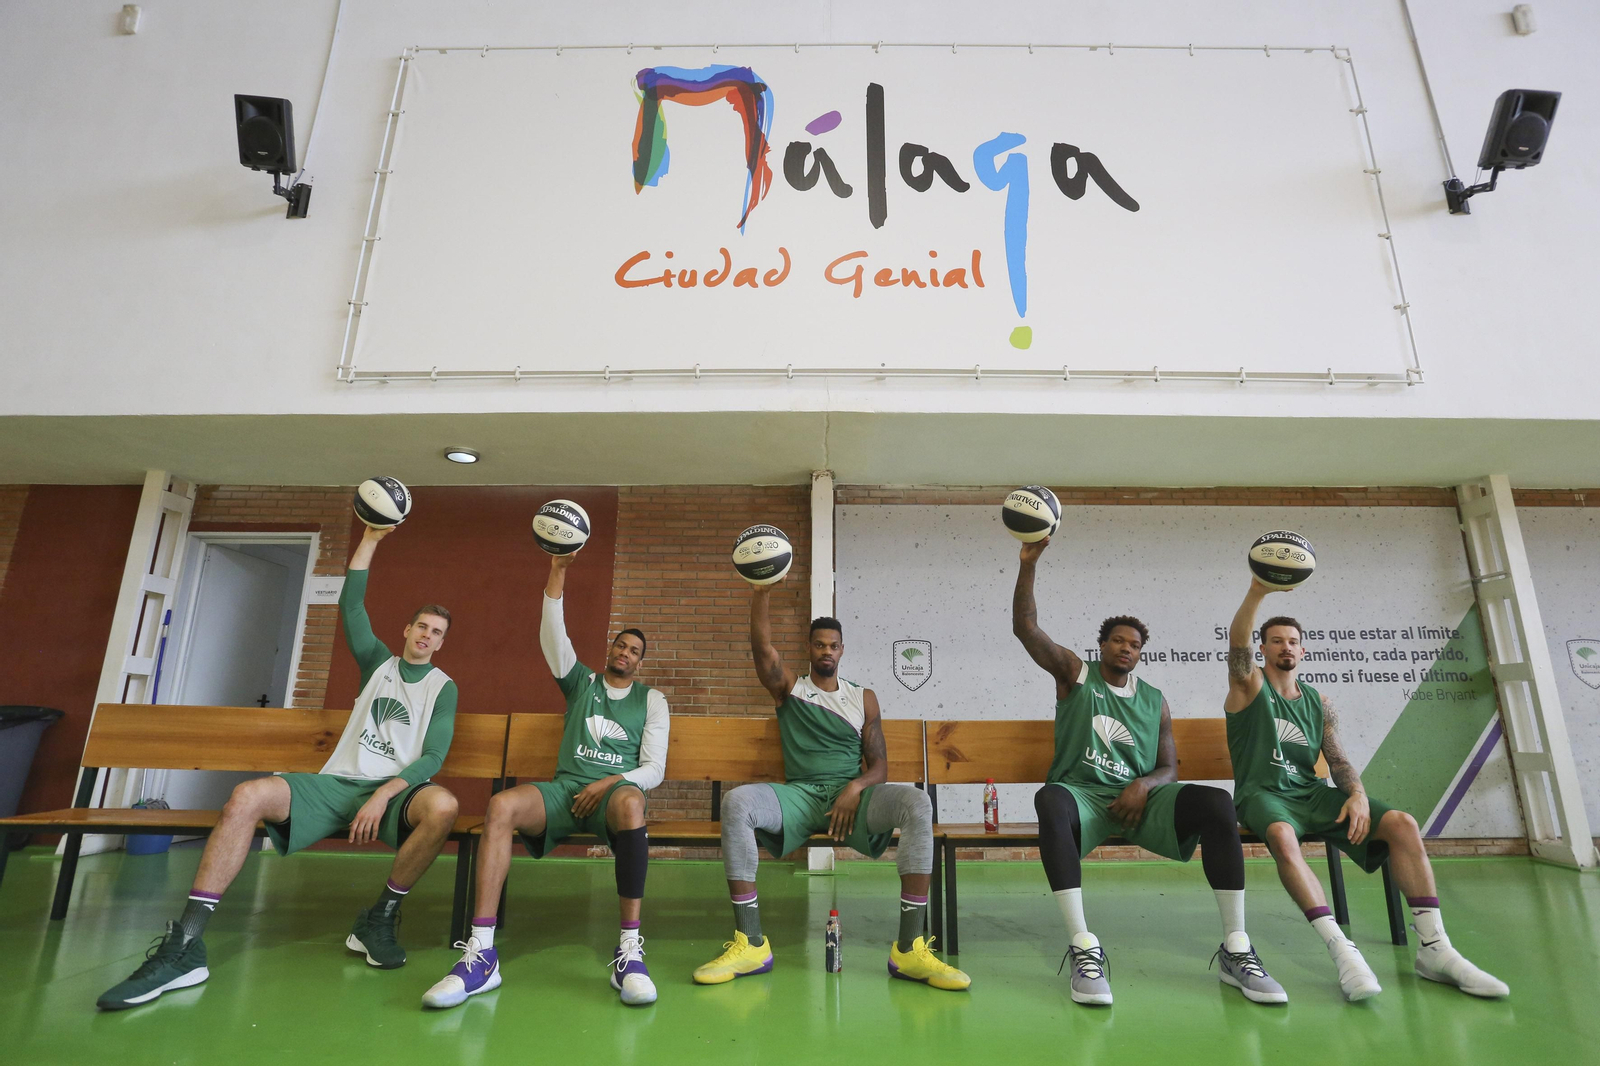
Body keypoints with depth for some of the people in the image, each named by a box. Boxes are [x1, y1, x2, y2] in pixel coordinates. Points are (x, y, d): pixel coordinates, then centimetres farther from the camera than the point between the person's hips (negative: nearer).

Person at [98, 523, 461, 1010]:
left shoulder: (442, 687, 8)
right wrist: (371, 539, 4)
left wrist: (383, 795, -19)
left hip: (394, 789, -3)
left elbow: (433, 756, -3)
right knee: (247, 796, -24)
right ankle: (185, 946, -22)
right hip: (336, 783, 3)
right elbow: (350, 605, 9)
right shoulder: (379, 662, 18)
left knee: (443, 806, -37)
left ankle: (379, 919, -16)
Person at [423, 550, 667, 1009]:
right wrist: (558, 571, -4)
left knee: (630, 801, -41)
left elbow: (654, 769, 7)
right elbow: (553, 636, 4)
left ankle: (630, 951, -39)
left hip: (614, 791, -2)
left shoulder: (651, 700, 16)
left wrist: (608, 783, -12)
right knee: (501, 805, -31)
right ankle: (481, 953, -31)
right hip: (566, 789, 2)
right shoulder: (581, 682, 20)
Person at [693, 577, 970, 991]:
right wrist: (761, 590, -17)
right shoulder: (789, 687, 14)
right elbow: (762, 647, -6)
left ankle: (909, 948, -29)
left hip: (851, 794, 1)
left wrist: (856, 789, -13)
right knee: (737, 802, -32)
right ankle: (751, 944, -27)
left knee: (917, 803, -29)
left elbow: (878, 765, 10)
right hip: (798, 794, -1)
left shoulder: (863, 698, 16)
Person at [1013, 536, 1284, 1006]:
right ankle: (1083, 947, -38)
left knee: (1216, 801, -25)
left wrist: (1145, 784, -9)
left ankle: (1235, 950, -19)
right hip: (1083, 793, -3)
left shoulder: (1155, 701, 19)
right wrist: (1029, 564, -11)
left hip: (1141, 797, 3)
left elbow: (1169, 769, 16)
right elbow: (1025, 627, -2)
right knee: (1050, 800, -39)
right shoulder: (1075, 675, 11)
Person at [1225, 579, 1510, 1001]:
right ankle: (1341, 950, -38)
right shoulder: (1249, 685, 1)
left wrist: (1358, 793, -13)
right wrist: (1257, 593, -37)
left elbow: (1338, 760, 10)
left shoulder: (1319, 703, 16)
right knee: (1282, 836, -39)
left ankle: (1434, 949, -14)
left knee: (1402, 824, -15)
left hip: (1313, 793, 5)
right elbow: (1237, 643, -21)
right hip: (1263, 794, -5)